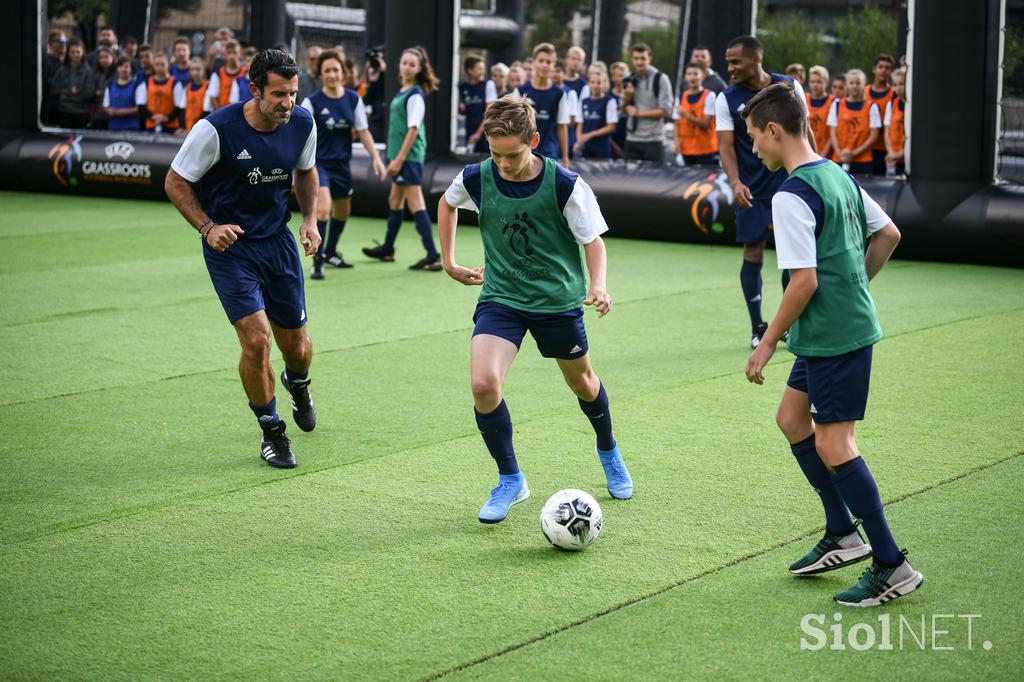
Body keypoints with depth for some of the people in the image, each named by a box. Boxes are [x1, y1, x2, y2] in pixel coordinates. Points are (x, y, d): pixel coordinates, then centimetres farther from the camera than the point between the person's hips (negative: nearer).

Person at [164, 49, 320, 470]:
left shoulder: (303, 124, -7)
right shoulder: (216, 129, -22)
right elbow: (175, 182, -9)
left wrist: (310, 219, 2)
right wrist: (207, 227, -20)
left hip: (278, 241, 4)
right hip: (229, 245, -4)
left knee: (296, 345, 10)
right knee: (256, 339, -17)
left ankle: (297, 383, 49)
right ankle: (271, 432, 5)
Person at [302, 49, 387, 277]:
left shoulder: (353, 99, -1)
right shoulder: (312, 102, -11)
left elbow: (363, 131, 4)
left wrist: (376, 158, -4)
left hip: (342, 163, 5)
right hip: (318, 162, -5)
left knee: (342, 211, 17)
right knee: (323, 208, -23)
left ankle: (330, 253, 40)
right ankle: (317, 261, -13)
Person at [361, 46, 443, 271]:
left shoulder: (415, 95, -14)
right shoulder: (401, 92, 13)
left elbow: (413, 129, -19)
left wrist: (399, 159, -21)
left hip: (409, 156, -10)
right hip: (399, 155, 10)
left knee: (416, 204, -11)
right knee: (395, 201, 20)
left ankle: (433, 256, -12)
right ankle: (387, 250, 34)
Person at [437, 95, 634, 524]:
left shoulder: (565, 185, -19)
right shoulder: (476, 179, -12)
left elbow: (593, 240, -9)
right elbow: (446, 204, 12)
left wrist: (598, 284, -28)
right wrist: (449, 263, 11)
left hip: (558, 300, -1)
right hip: (500, 298, 1)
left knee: (581, 381, 19)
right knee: (483, 384, -21)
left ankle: (608, 450, 52)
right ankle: (510, 480, 0)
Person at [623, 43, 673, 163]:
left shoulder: (661, 79, -5)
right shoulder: (630, 80, 12)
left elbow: (666, 111, -10)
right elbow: (623, 109, 17)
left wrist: (639, 113, -11)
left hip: (653, 140, -5)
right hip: (632, 139, 5)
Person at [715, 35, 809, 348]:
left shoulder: (790, 87, -2)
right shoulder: (726, 99, -5)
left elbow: (803, 133, 8)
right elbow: (726, 146, -10)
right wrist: (735, 182, -25)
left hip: (789, 184, 1)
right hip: (751, 192, -1)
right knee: (753, 255, 0)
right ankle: (758, 328, 12)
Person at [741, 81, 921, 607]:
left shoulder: (792, 196, -19)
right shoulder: (839, 176, 9)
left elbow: (804, 281, -22)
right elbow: (888, 235, 17)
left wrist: (767, 343, -13)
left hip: (832, 336, -10)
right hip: (852, 322, 10)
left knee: (833, 445, -4)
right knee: (791, 418, 19)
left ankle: (892, 567, 1)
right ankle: (843, 534, 25)